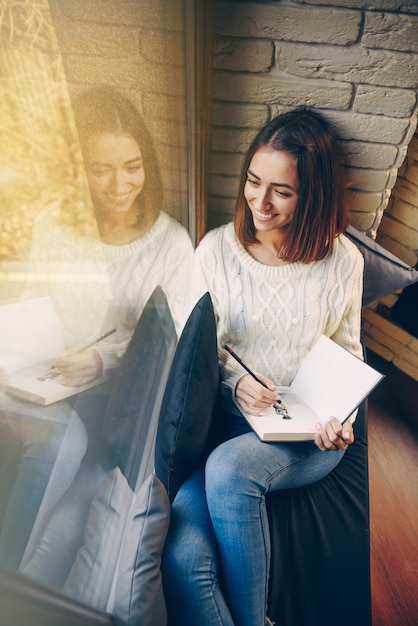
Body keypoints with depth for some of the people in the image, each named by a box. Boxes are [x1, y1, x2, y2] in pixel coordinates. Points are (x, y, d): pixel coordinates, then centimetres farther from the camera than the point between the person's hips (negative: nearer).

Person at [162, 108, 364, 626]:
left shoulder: (342, 260, -1)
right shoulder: (216, 249, 0)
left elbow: (346, 355, 8)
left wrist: (339, 416, -9)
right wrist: (234, 385, -13)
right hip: (225, 415, 1)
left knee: (229, 468, -31)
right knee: (181, 555, -24)